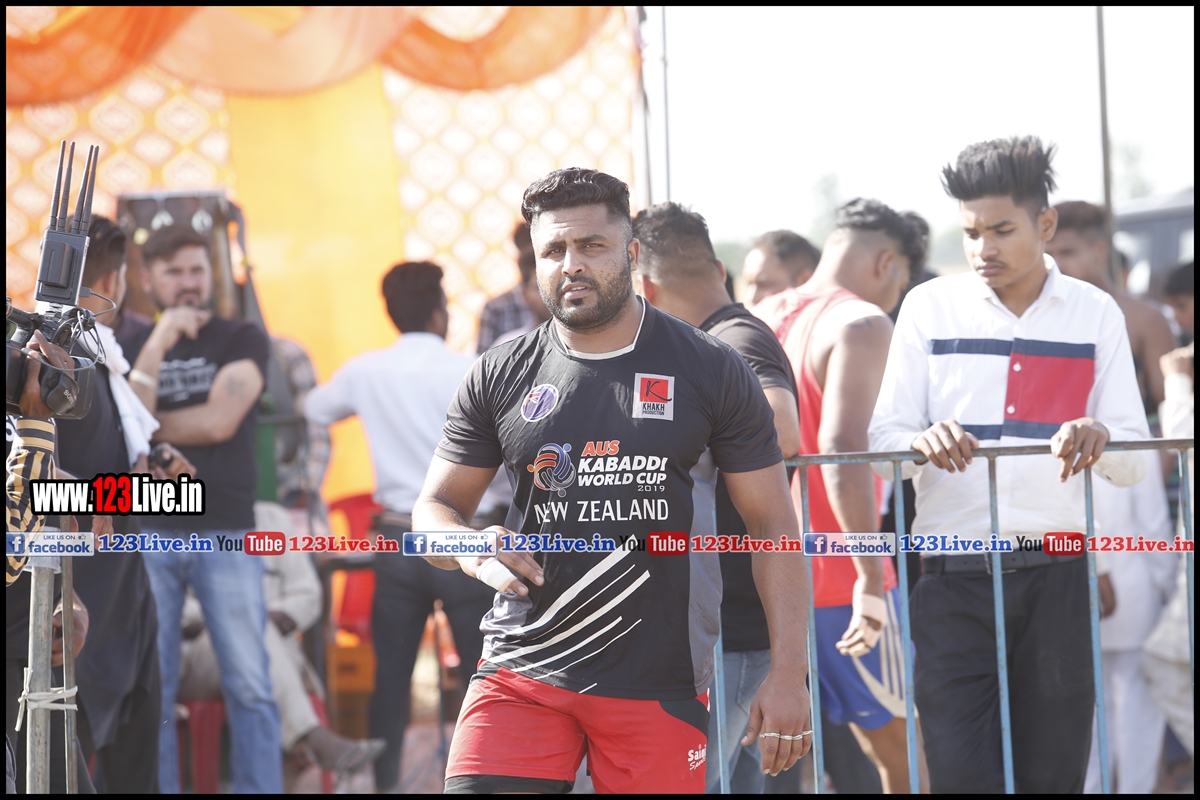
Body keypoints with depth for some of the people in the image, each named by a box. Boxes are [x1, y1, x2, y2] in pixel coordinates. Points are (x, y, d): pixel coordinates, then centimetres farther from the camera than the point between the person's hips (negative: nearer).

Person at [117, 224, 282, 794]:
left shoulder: (241, 341, 6)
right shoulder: (128, 350, 11)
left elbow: (219, 421, -8)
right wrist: (157, 346, -11)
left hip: (225, 532, -1)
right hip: (148, 532, 2)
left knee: (250, 686, -4)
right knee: (151, 691, 0)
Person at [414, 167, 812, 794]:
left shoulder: (710, 371, 2)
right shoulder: (500, 378, 6)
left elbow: (772, 525, 3)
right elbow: (435, 507, 15)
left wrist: (788, 673, -4)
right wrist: (473, 552, -10)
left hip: (660, 687, -1)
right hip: (522, 670, 1)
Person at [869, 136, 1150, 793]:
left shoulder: (1095, 313, 9)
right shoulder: (931, 308, 7)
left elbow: (1134, 463, 5)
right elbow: (884, 440, 4)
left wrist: (1100, 440, -18)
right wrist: (921, 442, -20)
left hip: (1057, 577, 1)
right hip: (954, 578, -1)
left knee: (1053, 775, 2)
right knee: (961, 774, -9)